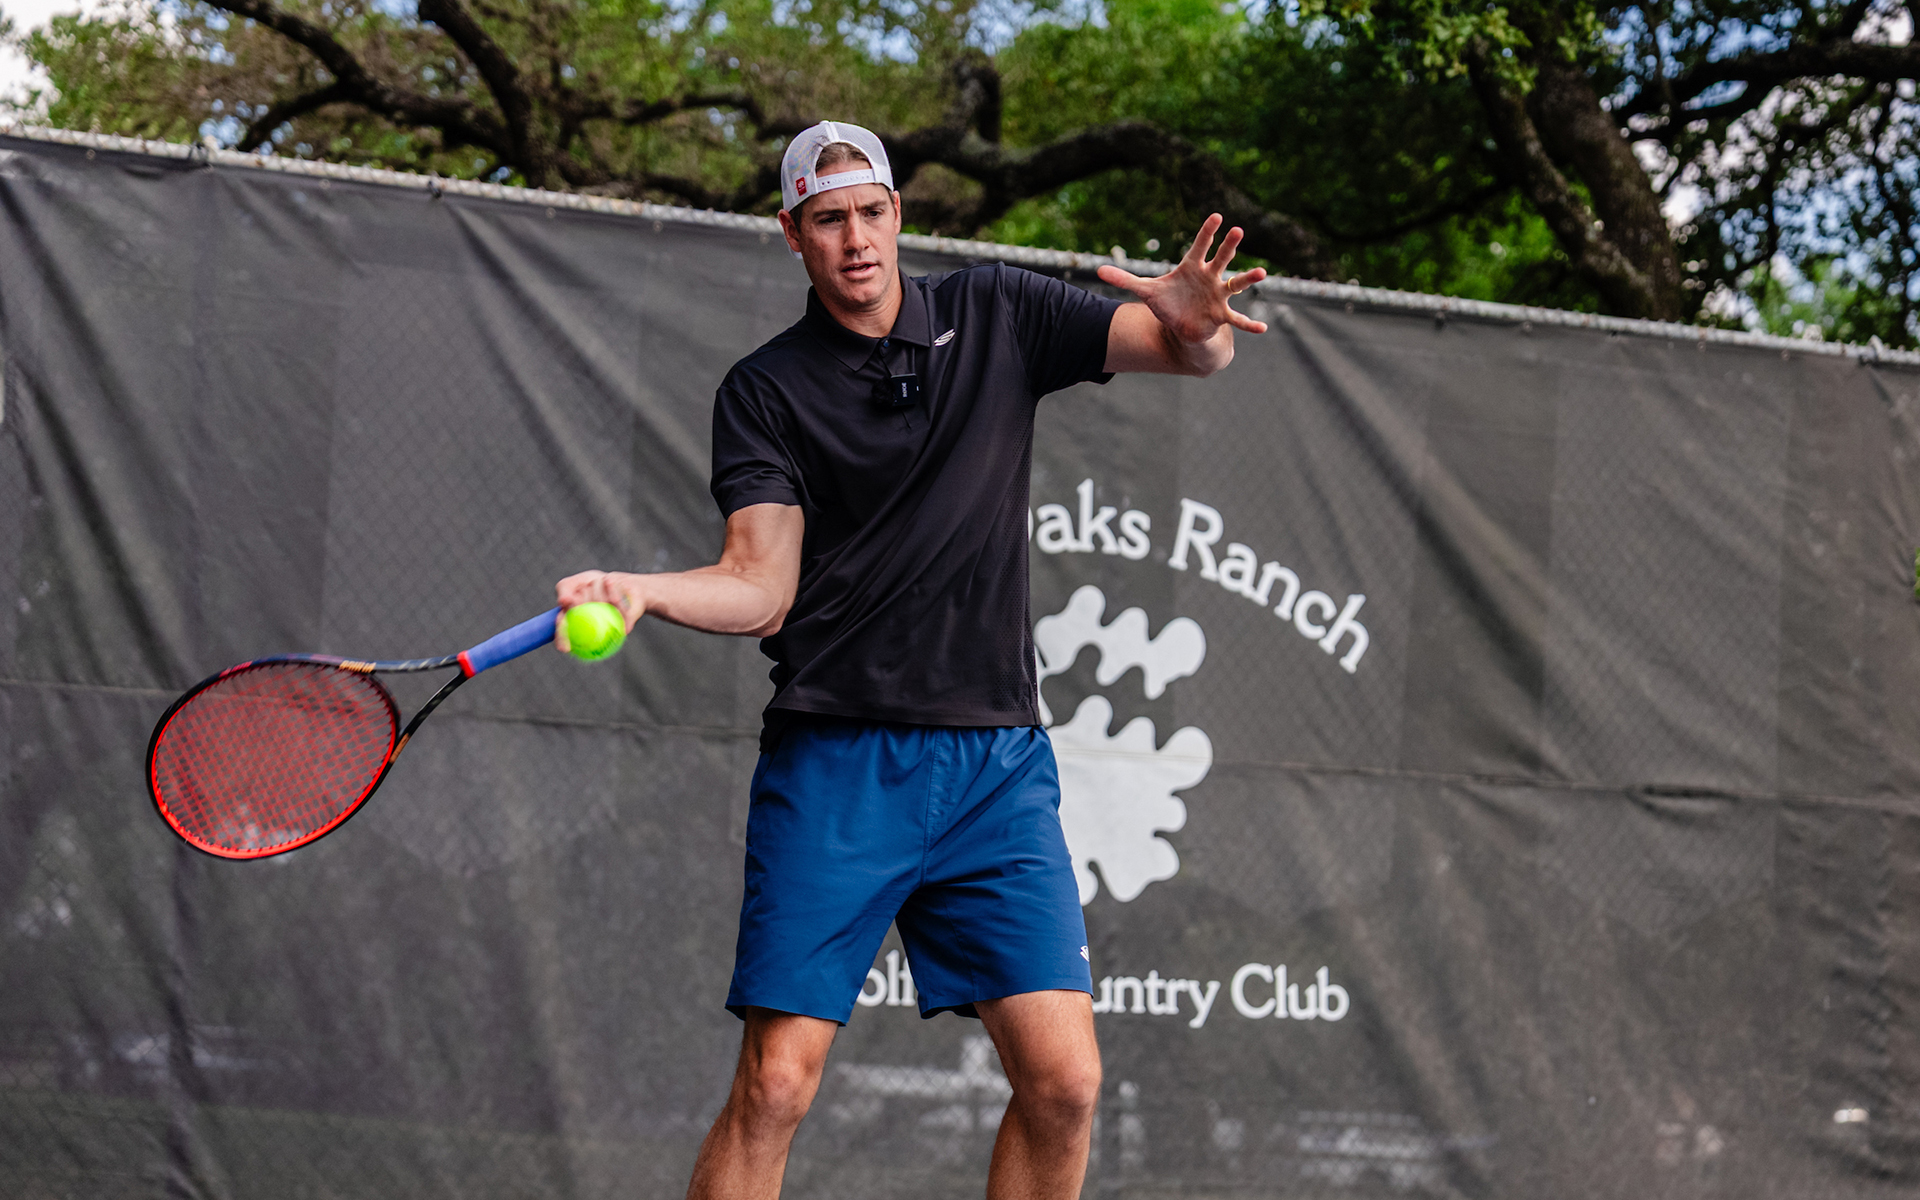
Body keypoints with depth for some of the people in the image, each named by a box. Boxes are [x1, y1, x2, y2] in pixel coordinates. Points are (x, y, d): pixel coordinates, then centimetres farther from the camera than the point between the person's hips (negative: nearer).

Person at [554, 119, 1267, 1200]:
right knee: (776, 1085, -10)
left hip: (997, 764, 2)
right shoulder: (765, 391, 5)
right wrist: (639, 592, -24)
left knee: (1064, 1081, -7)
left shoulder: (995, 317, 11)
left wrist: (1194, 322, -19)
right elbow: (762, 583, -4)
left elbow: (1193, 351, 7)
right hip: (834, 762, -2)